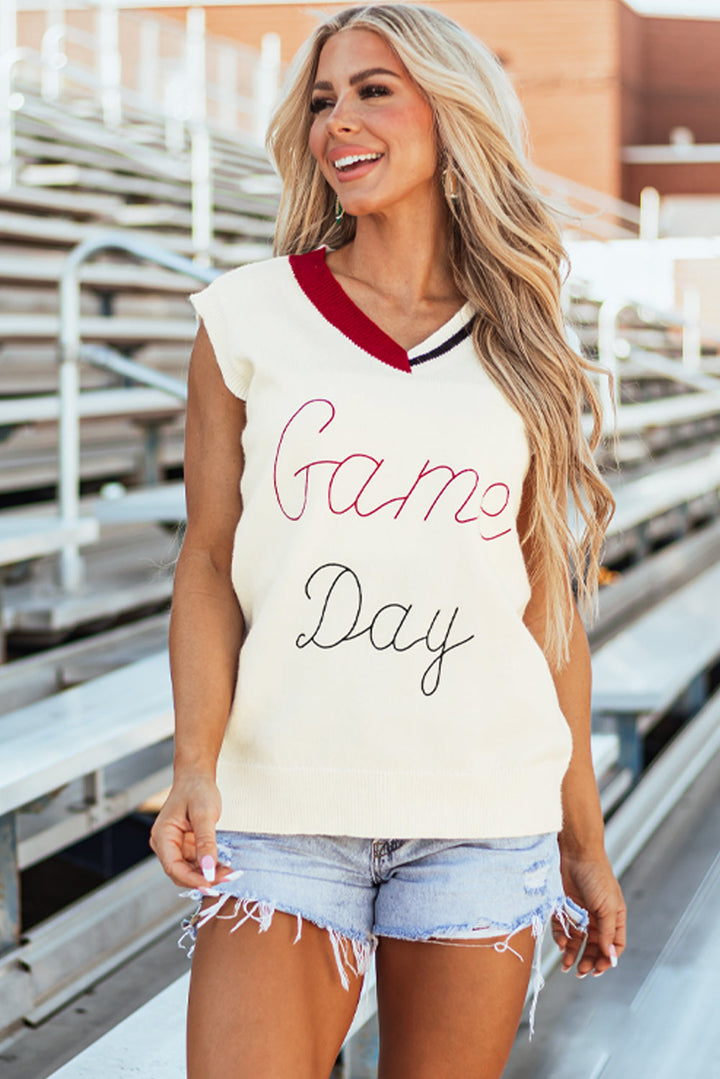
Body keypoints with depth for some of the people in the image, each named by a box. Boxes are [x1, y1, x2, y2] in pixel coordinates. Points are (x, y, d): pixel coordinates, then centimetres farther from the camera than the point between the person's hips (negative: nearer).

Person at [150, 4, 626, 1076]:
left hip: (485, 816, 1)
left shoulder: (520, 349, 8)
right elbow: (209, 559, 2)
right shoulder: (248, 316, 4)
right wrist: (196, 766, -13)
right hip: (284, 807, -1)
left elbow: (551, 604, 11)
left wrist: (584, 844, 12)